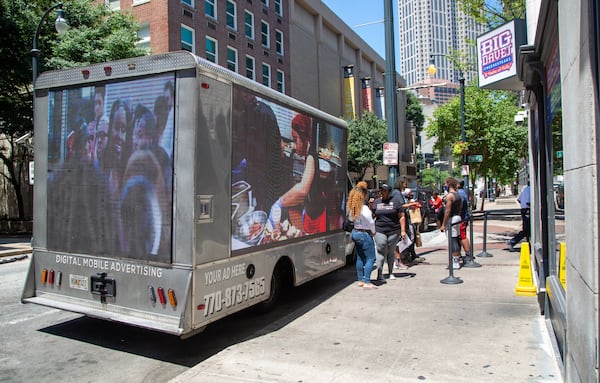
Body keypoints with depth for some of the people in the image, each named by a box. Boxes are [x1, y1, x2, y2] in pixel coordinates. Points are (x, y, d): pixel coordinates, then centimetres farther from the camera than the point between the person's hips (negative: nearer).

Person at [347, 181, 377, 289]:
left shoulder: (353, 208, 2)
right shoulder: (364, 209, -21)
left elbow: (352, 219, 7)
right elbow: (371, 223, -14)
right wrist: (373, 232, 4)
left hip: (355, 232, 8)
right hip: (364, 234, -8)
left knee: (360, 258, 16)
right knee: (370, 258, -1)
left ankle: (360, 280, 22)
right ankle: (367, 282, -2)